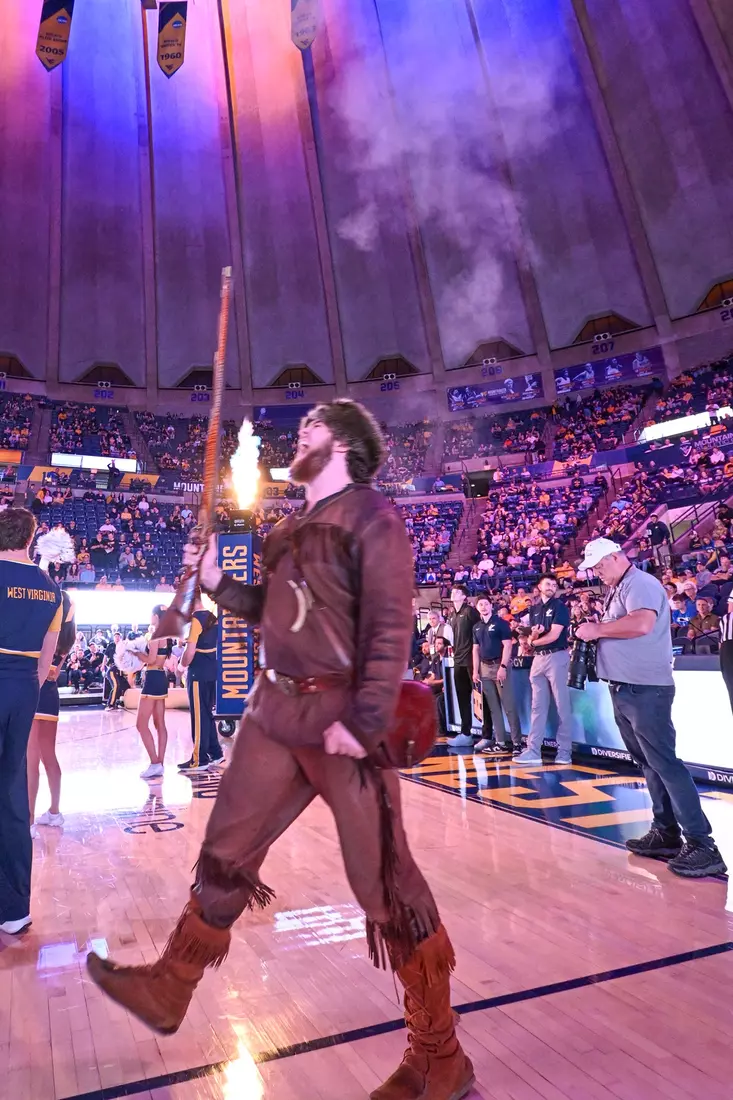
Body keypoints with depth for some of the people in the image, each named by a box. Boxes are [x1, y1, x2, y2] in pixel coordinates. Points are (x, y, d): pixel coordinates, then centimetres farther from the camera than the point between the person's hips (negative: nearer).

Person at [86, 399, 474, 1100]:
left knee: (385, 881, 1)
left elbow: (390, 627, -18)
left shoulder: (370, 516, -9)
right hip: (275, 711, 8)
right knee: (226, 851, 19)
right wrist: (216, 583, 9)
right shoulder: (289, 529, 15)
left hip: (341, 717, -8)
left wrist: (364, 720, -24)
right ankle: (170, 988, 41)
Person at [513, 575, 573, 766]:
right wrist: (533, 635, -9)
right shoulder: (534, 609, 16)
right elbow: (531, 638, 14)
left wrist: (535, 641, 3)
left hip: (557, 657, -6)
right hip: (538, 658, 7)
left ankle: (564, 751, 3)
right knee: (538, 706, 7)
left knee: (562, 705, -2)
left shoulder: (560, 607, -2)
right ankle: (533, 750, 9)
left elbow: (554, 635, -12)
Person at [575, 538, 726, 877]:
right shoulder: (617, 592, 18)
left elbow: (641, 624, -28)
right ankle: (666, 833, 21)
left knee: (665, 763, -8)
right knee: (649, 763, 13)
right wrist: (592, 634, 3)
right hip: (624, 689, 10)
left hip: (645, 690, -10)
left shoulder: (640, 583, -12)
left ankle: (702, 844, -3)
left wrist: (598, 629, -17)